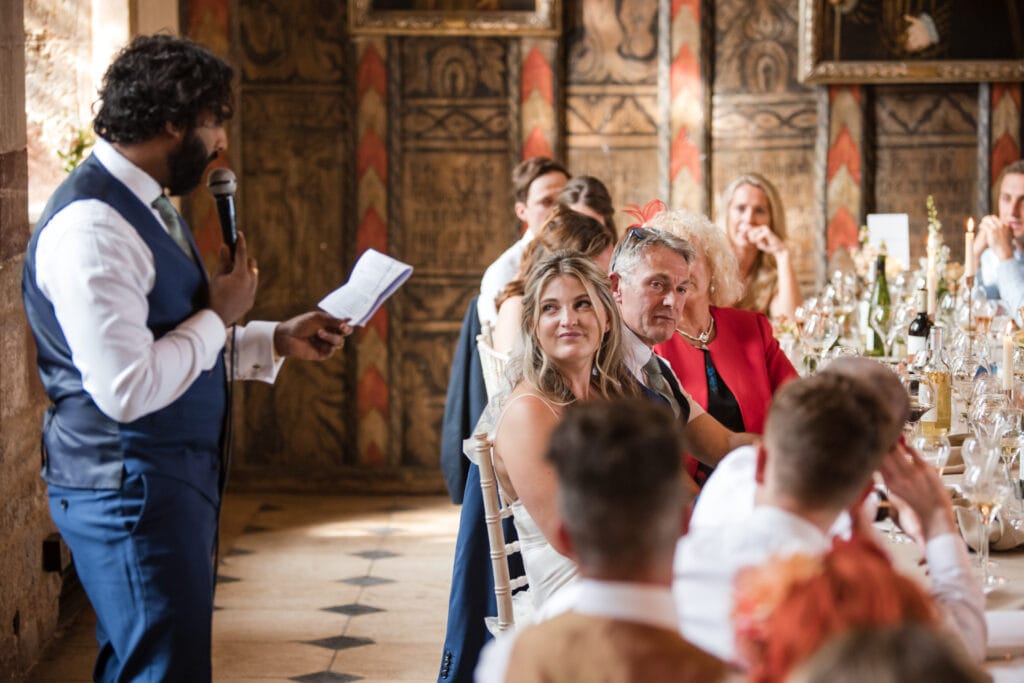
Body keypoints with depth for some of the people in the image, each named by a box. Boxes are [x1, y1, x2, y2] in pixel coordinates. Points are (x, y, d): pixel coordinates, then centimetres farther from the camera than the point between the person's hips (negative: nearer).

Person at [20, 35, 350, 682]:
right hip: (130, 487, -10)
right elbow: (127, 388, -27)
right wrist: (220, 315, -15)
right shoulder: (92, 227, -21)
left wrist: (277, 339, 13)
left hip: (175, 478, 10)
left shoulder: (147, 204, 12)